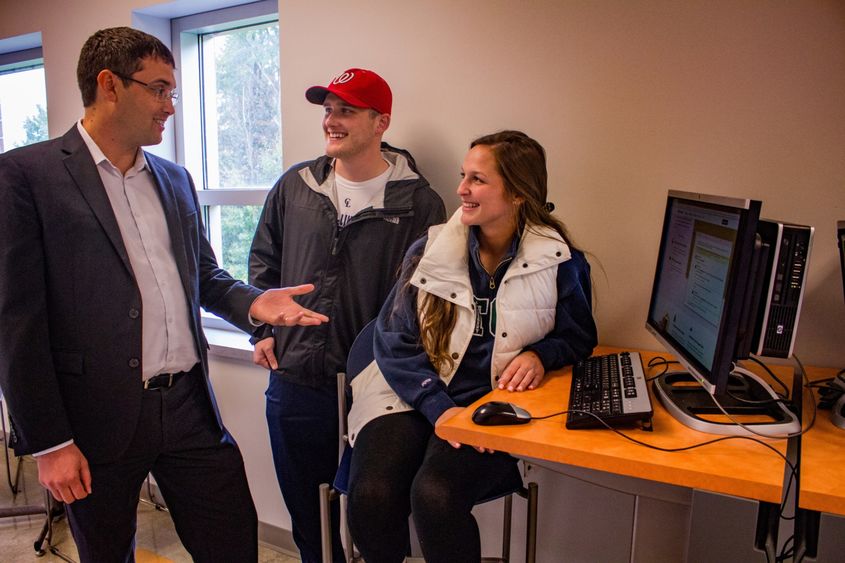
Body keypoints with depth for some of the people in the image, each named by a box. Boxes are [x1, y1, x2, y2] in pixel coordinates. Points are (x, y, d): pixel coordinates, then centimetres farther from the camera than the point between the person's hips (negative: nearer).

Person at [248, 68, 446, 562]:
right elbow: (264, 262, 15)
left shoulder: (419, 202, -7)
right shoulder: (295, 187, 5)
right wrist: (262, 330, 8)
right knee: (303, 506, 20)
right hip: (292, 381, 4)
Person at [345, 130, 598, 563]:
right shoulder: (429, 251, 3)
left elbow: (579, 336, 13)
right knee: (371, 495, -23)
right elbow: (393, 341, 0)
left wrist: (540, 355, -11)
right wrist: (439, 407, -14)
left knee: (434, 495, -29)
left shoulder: (559, 263, 0)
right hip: (414, 398, 2)